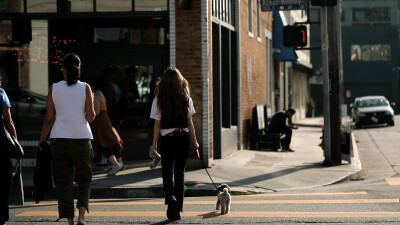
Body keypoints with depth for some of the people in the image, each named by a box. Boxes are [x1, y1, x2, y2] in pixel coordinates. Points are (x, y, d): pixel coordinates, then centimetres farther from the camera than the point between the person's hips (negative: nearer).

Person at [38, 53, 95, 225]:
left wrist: (41, 140, 12)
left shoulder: (54, 89, 1)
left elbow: (49, 119, 1)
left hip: (58, 141, 1)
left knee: (63, 183, 7)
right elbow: (90, 118, -3)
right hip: (82, 139, -1)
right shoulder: (85, 88, -2)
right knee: (84, 180, 12)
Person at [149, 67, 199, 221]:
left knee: (167, 172, 8)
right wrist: (194, 142, 12)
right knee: (180, 173, 9)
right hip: (183, 137, 2)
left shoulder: (158, 100, -4)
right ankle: (177, 210, 10)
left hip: (166, 138, -2)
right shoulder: (186, 98, 0)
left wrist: (154, 144, 5)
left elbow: (157, 124, -2)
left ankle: (170, 198, -21)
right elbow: (190, 123, 4)